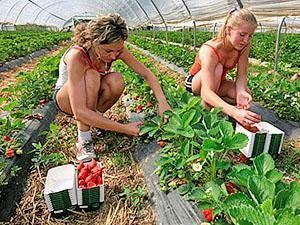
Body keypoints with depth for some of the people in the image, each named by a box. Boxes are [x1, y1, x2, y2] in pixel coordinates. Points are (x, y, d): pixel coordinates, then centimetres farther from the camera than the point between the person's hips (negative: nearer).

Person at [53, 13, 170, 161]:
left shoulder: (116, 49, -22)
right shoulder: (77, 56, -37)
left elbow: (146, 74, -16)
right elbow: (79, 112, -43)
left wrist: (162, 102, -33)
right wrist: (125, 129, -44)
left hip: (90, 95, 4)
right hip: (65, 97, -4)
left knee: (116, 81, -29)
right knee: (91, 76, -37)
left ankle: (94, 117, -3)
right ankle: (83, 139, -24)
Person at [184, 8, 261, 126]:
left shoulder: (244, 46, -19)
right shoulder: (209, 51, -37)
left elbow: (241, 76, -18)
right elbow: (206, 92, -49)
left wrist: (241, 91, -42)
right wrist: (234, 112, -63)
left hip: (218, 83, 5)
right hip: (195, 82, -5)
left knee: (245, 94, -23)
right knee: (217, 68, -36)